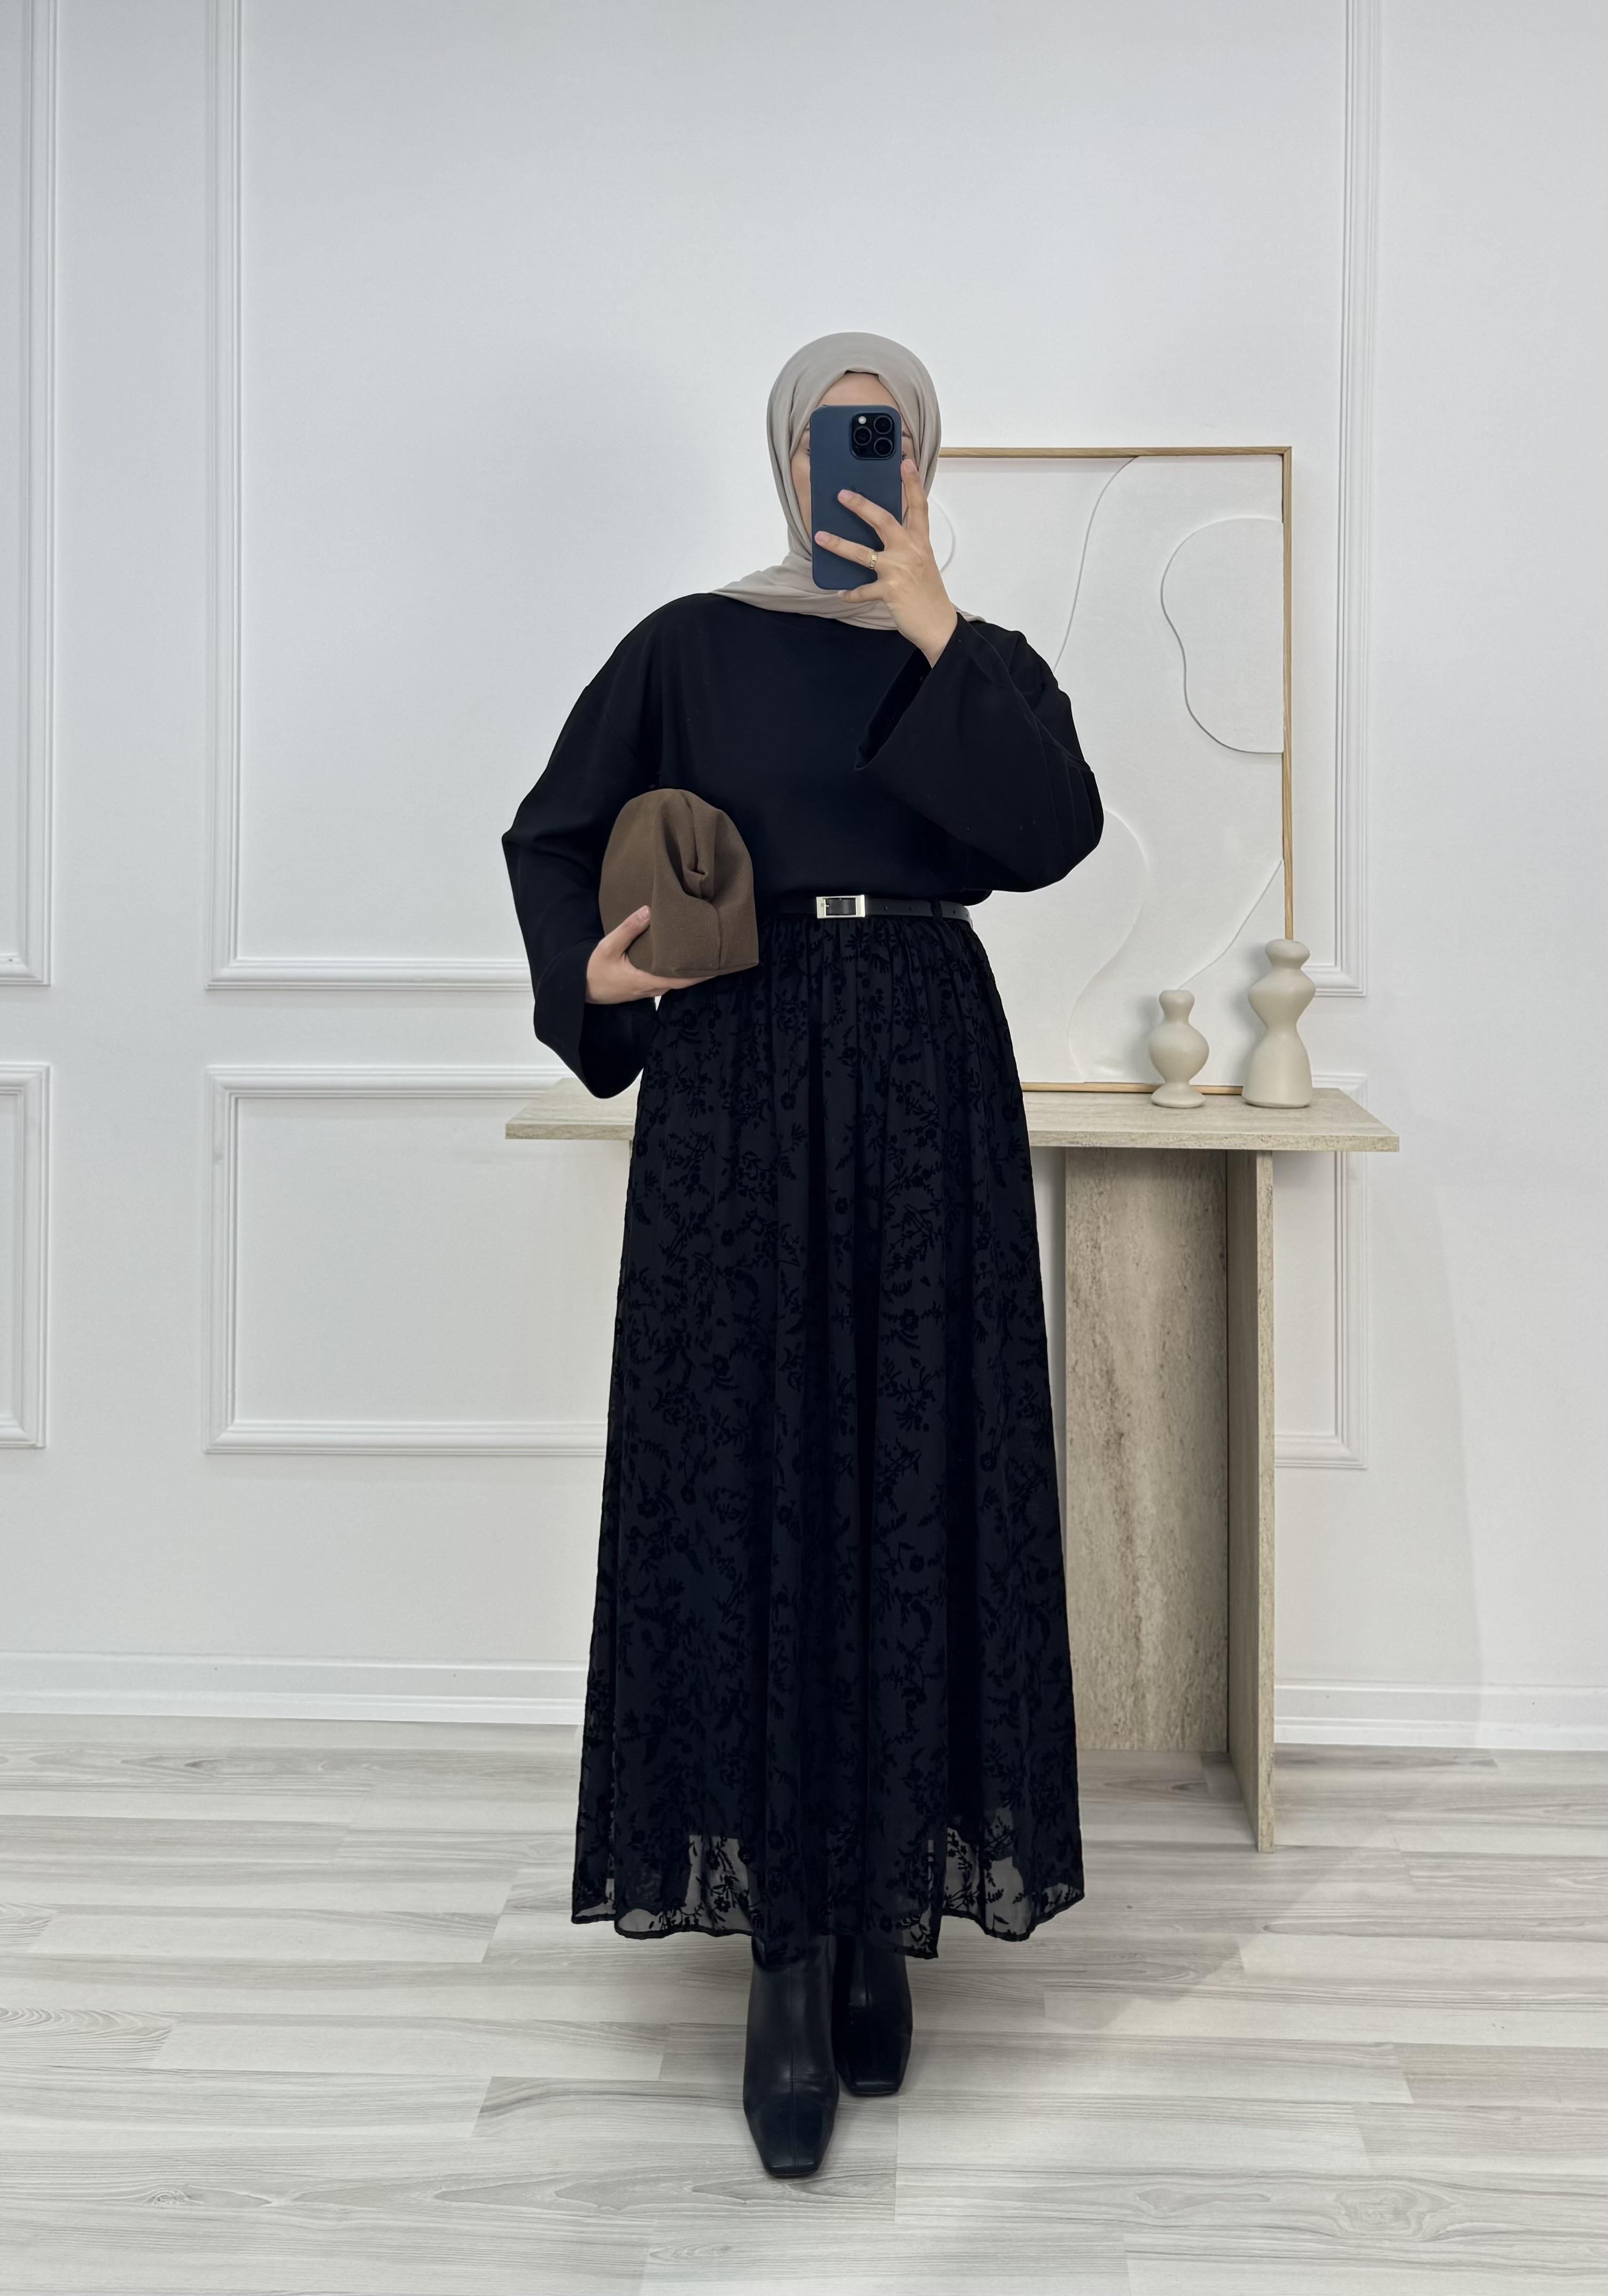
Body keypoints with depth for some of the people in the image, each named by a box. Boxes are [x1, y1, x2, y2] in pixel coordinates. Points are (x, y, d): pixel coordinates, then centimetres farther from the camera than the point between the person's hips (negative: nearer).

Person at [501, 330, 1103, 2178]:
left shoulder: (983, 657, 11)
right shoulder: (692, 646, 10)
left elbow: (1055, 833, -8)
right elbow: (554, 834, 13)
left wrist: (937, 633, -11)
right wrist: (591, 970, -6)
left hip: (924, 1089, 1)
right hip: (736, 1088, -1)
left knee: (916, 1486, 0)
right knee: (749, 1491, -6)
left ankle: (884, 1914, 13)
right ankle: (789, 1951, -1)